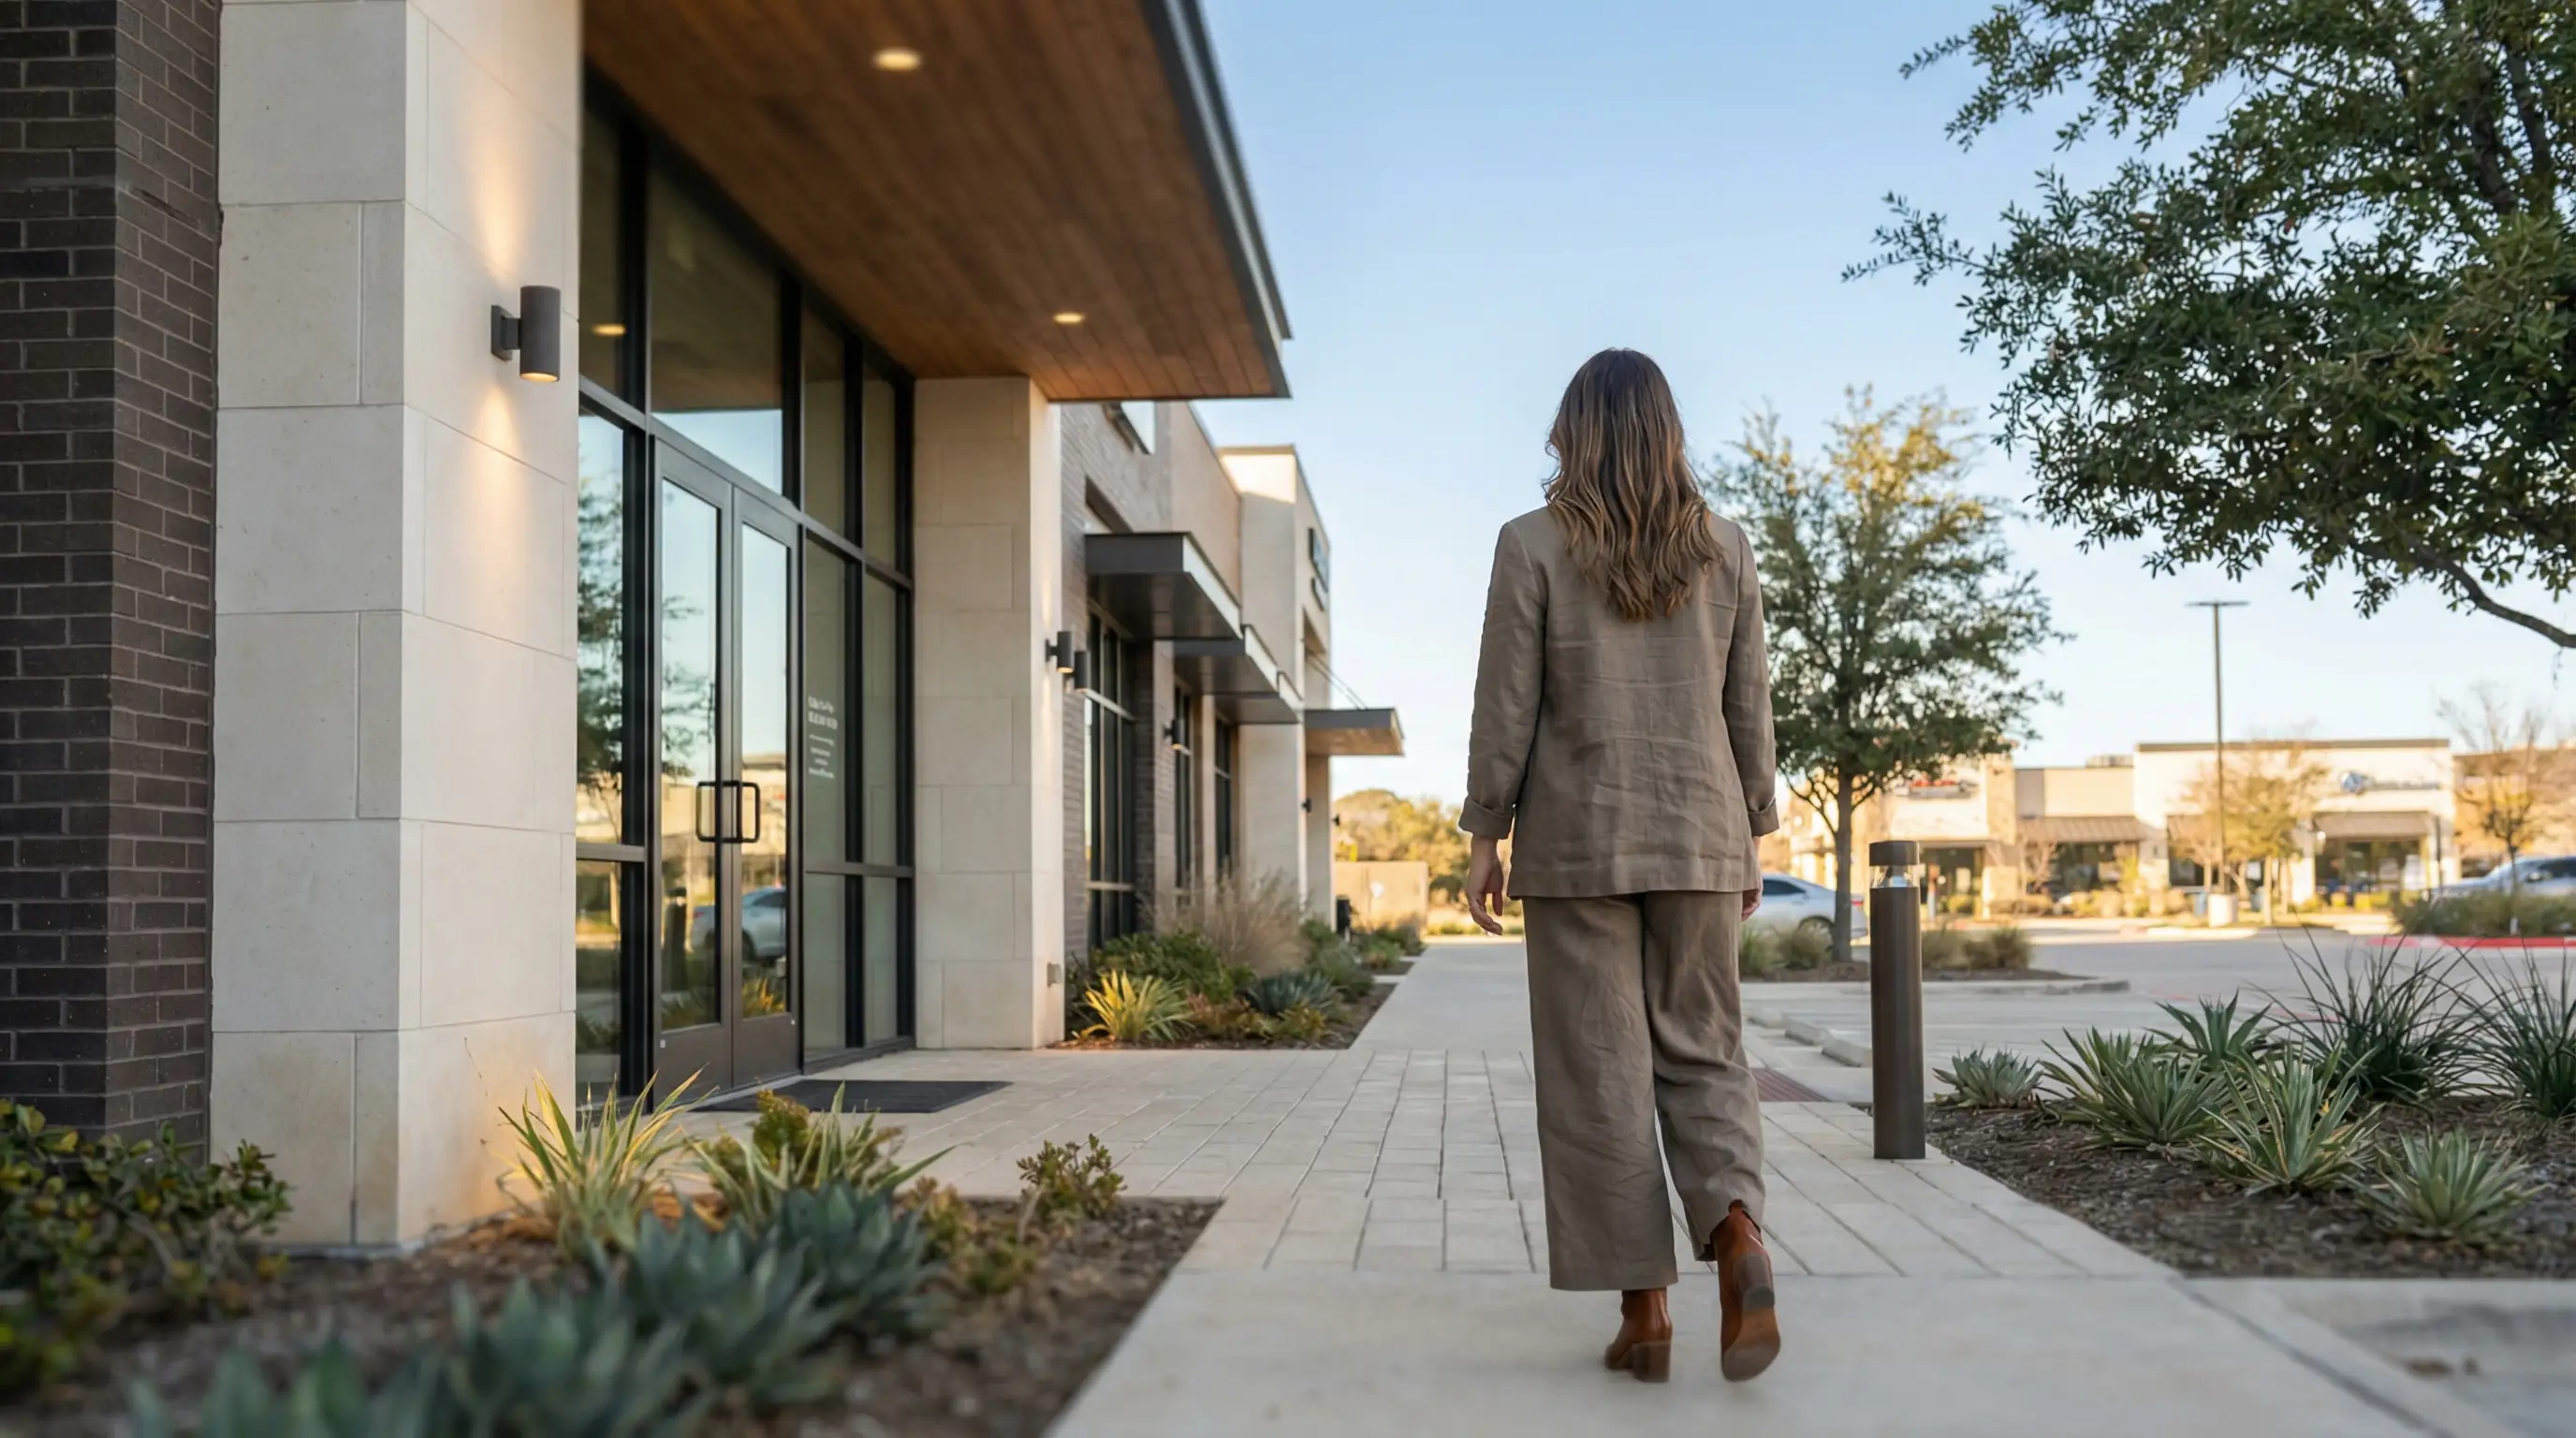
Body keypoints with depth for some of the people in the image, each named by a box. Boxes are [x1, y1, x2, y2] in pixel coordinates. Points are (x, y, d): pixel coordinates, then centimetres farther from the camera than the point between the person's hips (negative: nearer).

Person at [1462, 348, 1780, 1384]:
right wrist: (1752, 834, 15)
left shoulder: (1533, 544, -3)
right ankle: (1739, 1230, -15)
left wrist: (1484, 836, 1)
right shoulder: (1724, 548, 6)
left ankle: (1643, 1307, 5)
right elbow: (1749, 706, 7)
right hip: (1701, 835, 3)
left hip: (1578, 837, -3)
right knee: (1702, 1049, 11)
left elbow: (1506, 706, -5)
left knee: (1598, 1067, 3)